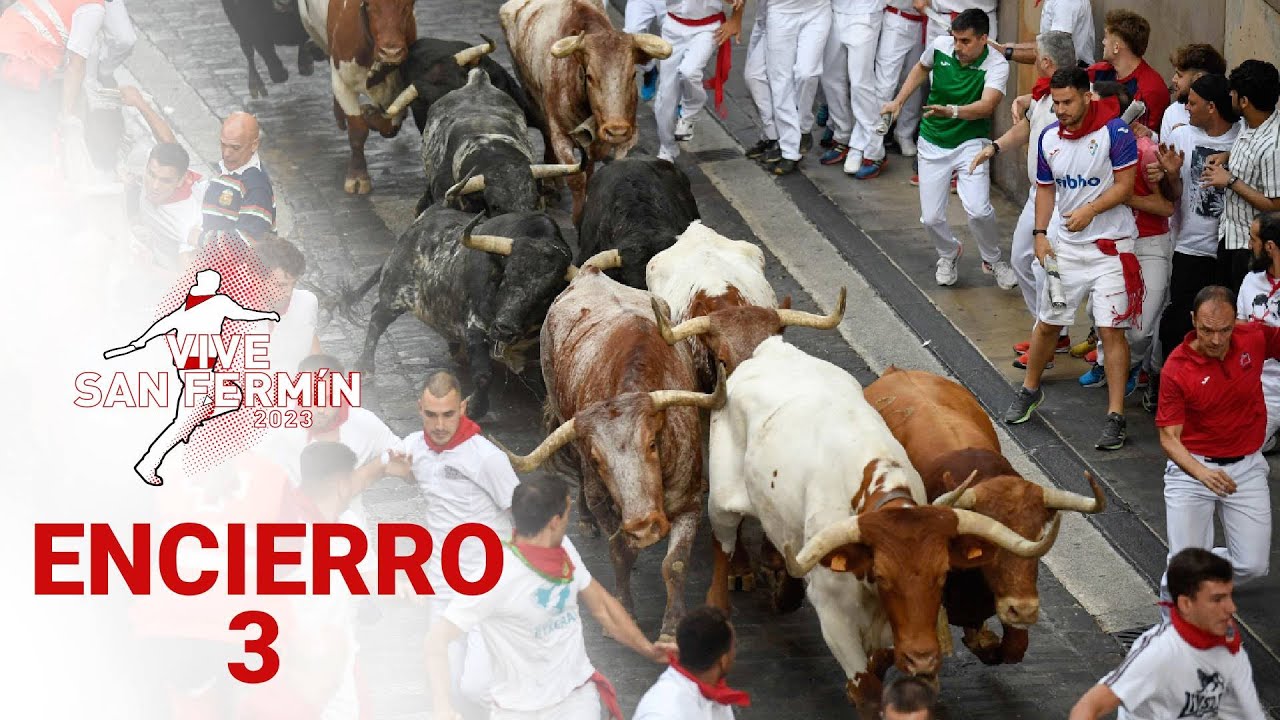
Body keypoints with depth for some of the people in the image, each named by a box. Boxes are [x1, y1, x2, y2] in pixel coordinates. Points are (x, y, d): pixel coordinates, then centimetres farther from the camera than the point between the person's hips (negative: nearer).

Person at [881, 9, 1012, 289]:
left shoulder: (996, 66, -20)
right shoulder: (940, 46, -9)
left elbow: (986, 105, -36)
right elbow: (921, 68, 15)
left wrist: (952, 111, -52)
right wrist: (898, 101, 11)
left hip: (970, 143, -3)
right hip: (933, 144, 3)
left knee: (978, 210, -21)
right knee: (931, 218, 0)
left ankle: (993, 260, 9)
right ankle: (948, 254, 35)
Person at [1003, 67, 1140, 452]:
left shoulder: (1114, 131, -13)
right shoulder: (1049, 138, 5)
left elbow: (1124, 185, -12)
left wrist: (1090, 211, -23)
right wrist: (1041, 234, 4)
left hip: (1110, 244, -5)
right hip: (1063, 244, 5)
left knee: (1112, 330, -7)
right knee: (1048, 322, 14)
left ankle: (1115, 416, -3)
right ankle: (1030, 390, 37)